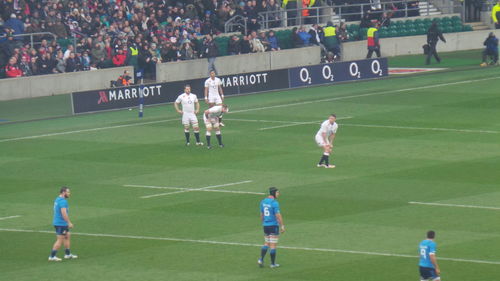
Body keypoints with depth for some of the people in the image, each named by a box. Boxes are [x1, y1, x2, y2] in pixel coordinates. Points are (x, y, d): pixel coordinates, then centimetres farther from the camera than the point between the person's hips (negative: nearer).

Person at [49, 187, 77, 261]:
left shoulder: (57, 199, 14)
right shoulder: (63, 201, -19)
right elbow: (64, 213, -26)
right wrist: (69, 223, -22)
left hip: (57, 222, 10)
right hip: (61, 224, -10)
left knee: (68, 236, 19)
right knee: (60, 240, -6)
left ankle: (68, 254, 26)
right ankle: (52, 256, -4)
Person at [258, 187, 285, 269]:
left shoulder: (263, 201, 6)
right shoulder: (274, 203, -16)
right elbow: (278, 215, -17)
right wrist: (282, 226, -10)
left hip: (265, 225, 6)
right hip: (274, 225, -6)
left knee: (266, 243, 17)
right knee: (273, 245, 2)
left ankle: (261, 259, 2)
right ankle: (273, 263, 7)